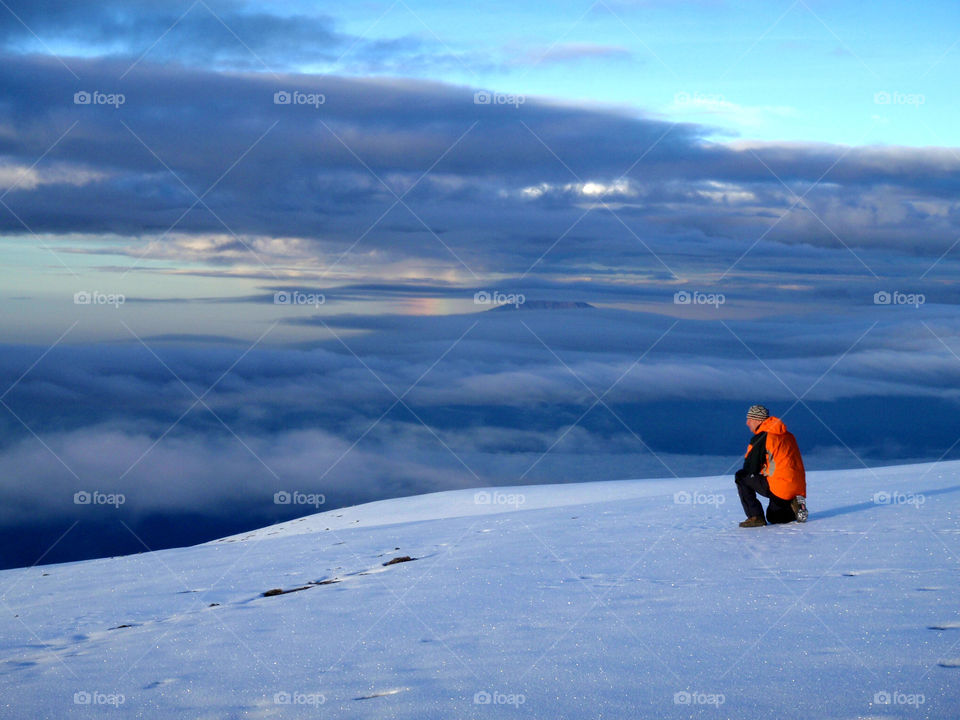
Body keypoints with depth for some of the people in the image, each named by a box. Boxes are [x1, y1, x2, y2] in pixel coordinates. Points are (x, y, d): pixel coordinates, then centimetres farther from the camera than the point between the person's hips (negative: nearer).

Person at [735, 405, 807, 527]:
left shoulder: (760, 439, -8)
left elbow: (749, 470, -5)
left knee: (741, 477, 1)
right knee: (773, 517, 30)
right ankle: (795, 505, 3)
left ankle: (755, 517, -6)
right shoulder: (788, 435, 17)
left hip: (780, 488, -9)